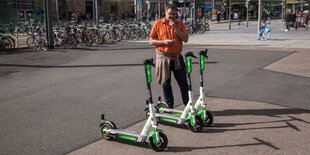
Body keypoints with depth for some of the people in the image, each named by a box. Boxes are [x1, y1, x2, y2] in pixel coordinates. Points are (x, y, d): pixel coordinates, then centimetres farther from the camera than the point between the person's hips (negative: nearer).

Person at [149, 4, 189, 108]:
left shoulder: (180, 24, 4)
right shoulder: (158, 24, -1)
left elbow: (185, 39, -4)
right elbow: (151, 41, -2)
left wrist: (175, 28, -13)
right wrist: (164, 42, -17)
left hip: (177, 57, 1)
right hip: (163, 57, -1)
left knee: (183, 83, 4)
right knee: (165, 84, 6)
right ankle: (169, 107, 17)